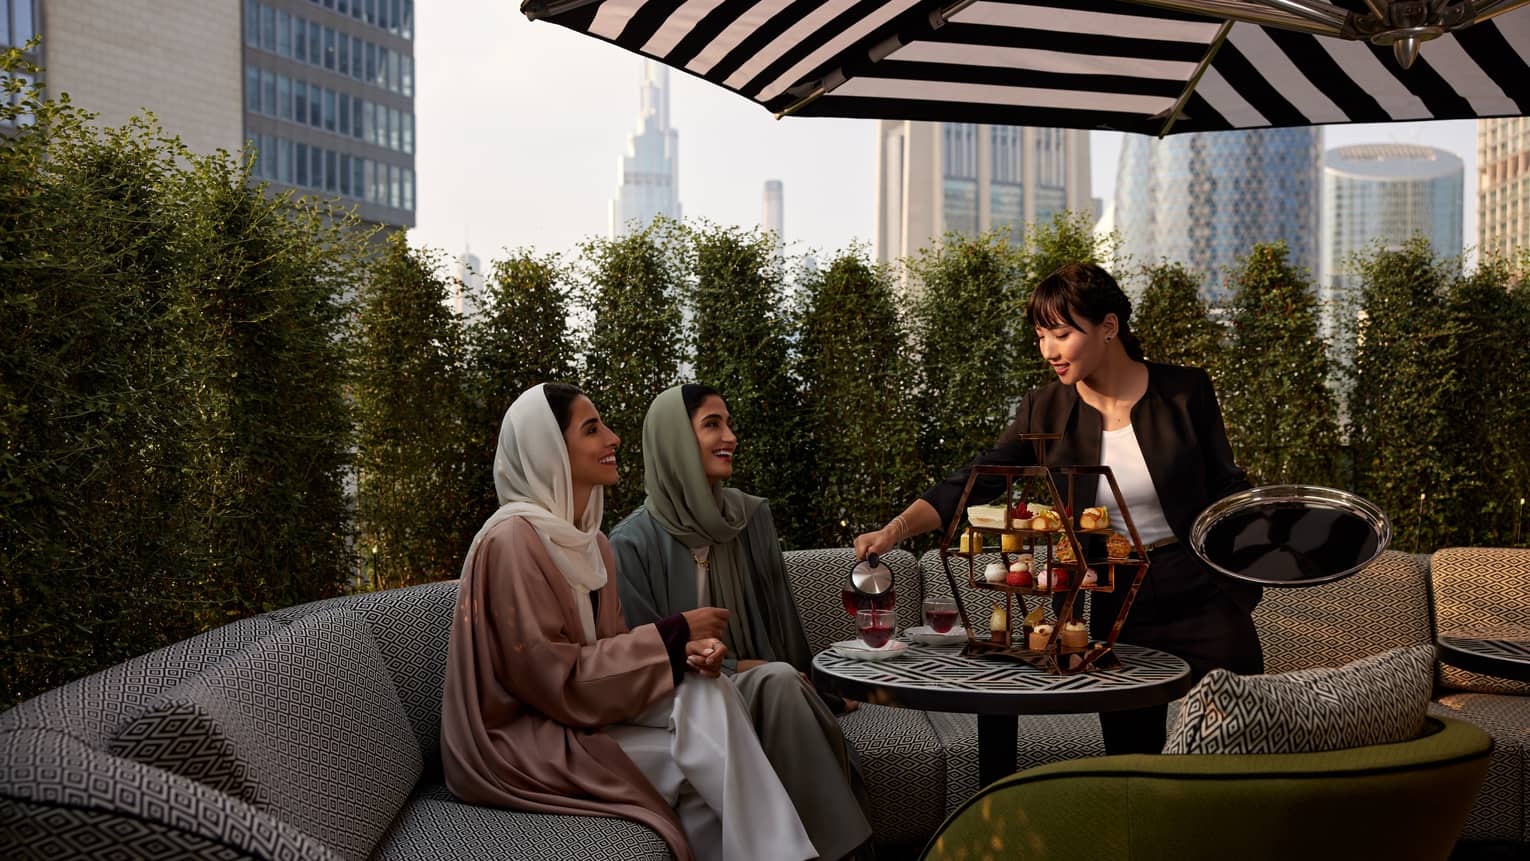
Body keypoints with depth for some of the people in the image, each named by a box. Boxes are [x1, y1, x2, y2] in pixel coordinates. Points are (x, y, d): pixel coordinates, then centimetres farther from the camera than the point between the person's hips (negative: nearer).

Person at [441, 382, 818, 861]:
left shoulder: (589, 540, 7)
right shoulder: (514, 540, -20)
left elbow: (605, 649, 7)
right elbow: (558, 681, -22)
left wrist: (684, 652, -14)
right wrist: (674, 634, -16)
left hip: (568, 714, 7)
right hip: (517, 740, -7)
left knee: (704, 696, -15)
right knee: (696, 757, -17)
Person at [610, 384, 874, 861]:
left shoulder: (752, 516, 6)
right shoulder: (634, 541, -9)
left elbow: (782, 619, 12)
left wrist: (803, 683, 3)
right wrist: (736, 669, -13)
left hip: (764, 686, 4)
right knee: (778, 681, -32)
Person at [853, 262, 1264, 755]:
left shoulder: (1184, 391, -6)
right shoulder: (1044, 412, -3)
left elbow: (1225, 486, 5)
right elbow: (972, 483, -11)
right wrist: (894, 530, -23)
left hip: (1204, 597, -1)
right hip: (1117, 608, 2)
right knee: (1130, 756, 6)